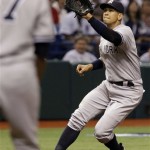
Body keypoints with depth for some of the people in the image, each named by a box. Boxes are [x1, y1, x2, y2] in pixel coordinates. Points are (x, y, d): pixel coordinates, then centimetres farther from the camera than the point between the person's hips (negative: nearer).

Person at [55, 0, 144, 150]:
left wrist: (89, 17, -53)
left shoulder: (125, 31, -20)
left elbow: (114, 38, -45)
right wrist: (89, 66, 2)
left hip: (128, 92, -8)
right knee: (78, 117, -7)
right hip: (108, 86, 8)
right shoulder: (104, 35, 8)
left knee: (101, 131, -13)